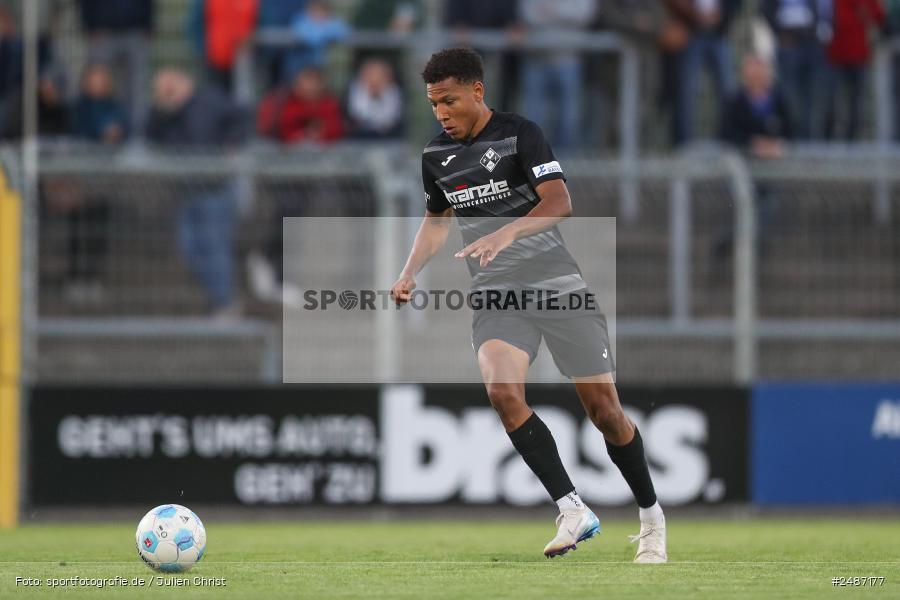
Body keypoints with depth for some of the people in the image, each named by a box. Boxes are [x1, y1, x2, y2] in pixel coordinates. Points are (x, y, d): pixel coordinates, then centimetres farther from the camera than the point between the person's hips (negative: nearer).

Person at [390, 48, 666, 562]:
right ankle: (573, 511, -22)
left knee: (602, 406, -2)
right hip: (496, 297, 3)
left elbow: (559, 202, -21)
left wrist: (507, 233, -37)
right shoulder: (437, 155, 8)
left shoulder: (520, 134, -9)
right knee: (502, 390, -25)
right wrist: (410, 274, 11)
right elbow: (437, 219, 26)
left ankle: (652, 516, 18)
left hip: (558, 286, -3)